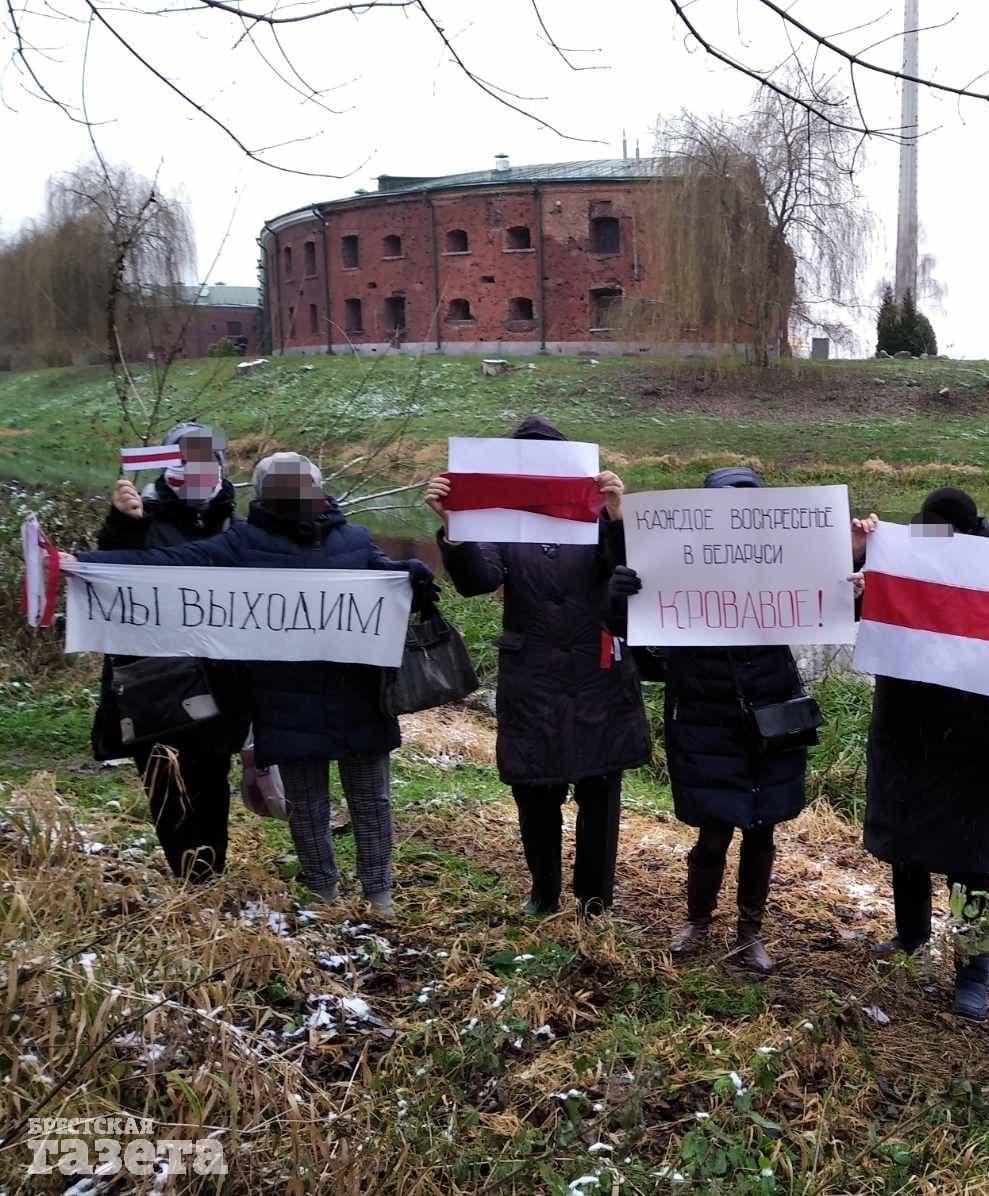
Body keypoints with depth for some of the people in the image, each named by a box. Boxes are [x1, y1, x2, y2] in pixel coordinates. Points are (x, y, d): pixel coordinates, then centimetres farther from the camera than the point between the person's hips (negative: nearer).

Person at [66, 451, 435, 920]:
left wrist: (413, 574, -12)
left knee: (371, 799, 12)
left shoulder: (355, 539, 4)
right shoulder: (244, 543, -3)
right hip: (291, 707, -1)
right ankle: (323, 892, 32)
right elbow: (170, 561, -8)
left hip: (357, 699, 1)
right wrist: (82, 562, -16)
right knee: (306, 806, 13)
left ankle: (379, 891, 28)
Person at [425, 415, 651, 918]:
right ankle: (544, 892, 30)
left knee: (599, 791, 7)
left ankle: (595, 898, 22)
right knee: (534, 793, 10)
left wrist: (616, 515, -38)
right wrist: (452, 525, -33)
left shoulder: (593, 513, 0)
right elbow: (477, 579, -14)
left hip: (597, 679, 0)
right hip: (531, 683, 1)